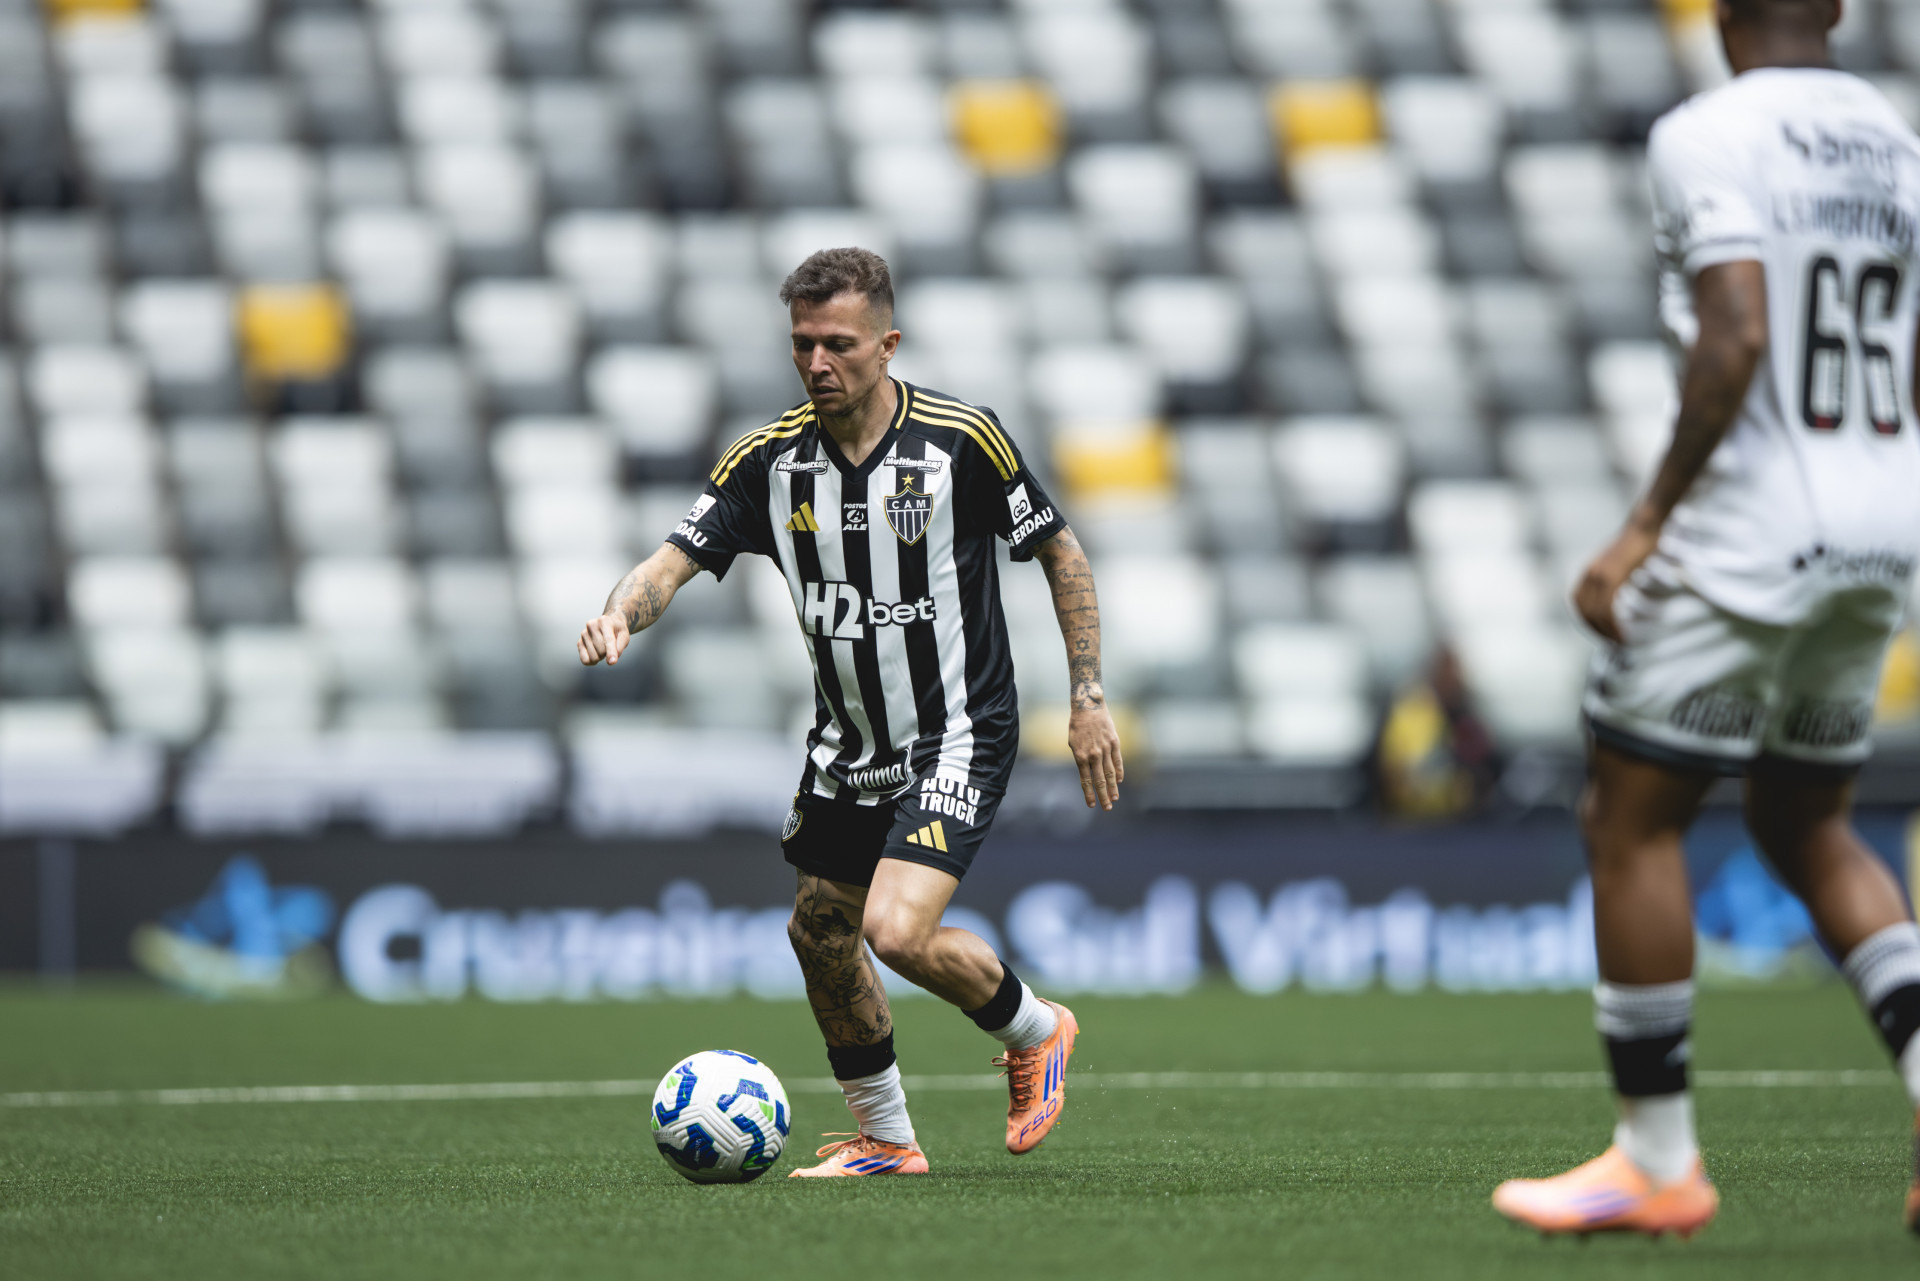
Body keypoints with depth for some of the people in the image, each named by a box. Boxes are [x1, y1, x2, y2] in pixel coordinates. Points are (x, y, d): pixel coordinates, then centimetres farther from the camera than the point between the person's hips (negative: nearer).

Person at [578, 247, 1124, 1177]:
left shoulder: (960, 439, -15)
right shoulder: (770, 459, -6)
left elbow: (1059, 552, -4)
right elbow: (680, 556, -11)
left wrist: (1088, 698, -6)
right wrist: (622, 611, -34)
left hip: (957, 737, -6)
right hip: (847, 743, 6)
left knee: (898, 932, -20)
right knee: (820, 937, 12)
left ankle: (1034, 1032, 9)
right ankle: (884, 1140, 31)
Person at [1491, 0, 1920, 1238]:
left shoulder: (1710, 138, -11)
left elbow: (1737, 337, -22)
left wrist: (1649, 523, -17)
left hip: (1748, 528, -7)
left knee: (1632, 818, 4)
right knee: (1806, 825, 20)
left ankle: (1658, 1159, 6)